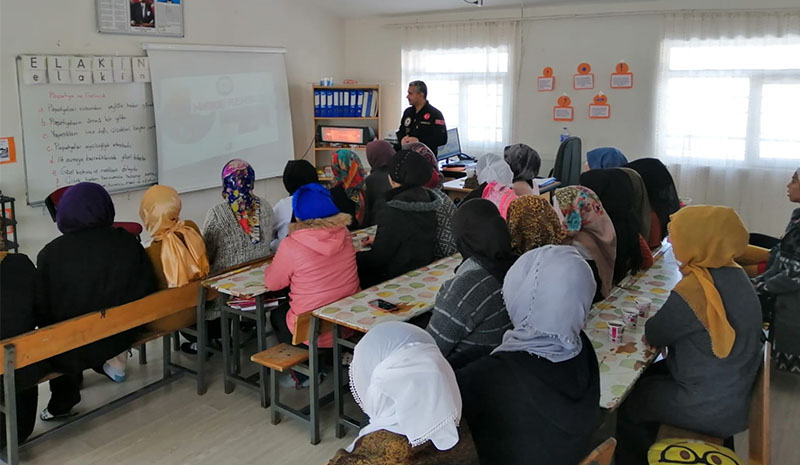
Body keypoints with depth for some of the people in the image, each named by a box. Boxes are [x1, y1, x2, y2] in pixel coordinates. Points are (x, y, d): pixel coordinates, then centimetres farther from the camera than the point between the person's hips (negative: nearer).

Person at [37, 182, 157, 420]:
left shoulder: (50, 254, -17)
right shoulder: (129, 244, -12)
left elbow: (43, 311, -8)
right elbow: (146, 291, -3)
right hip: (120, 338, 3)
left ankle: (63, 399, 26)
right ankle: (109, 362, 33)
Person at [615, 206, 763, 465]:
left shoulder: (693, 291, -32)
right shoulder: (732, 272, -4)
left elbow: (654, 335, -15)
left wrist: (652, 322, 2)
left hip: (712, 406, -8)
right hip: (734, 387, 8)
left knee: (628, 403, 11)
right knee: (645, 377, 23)